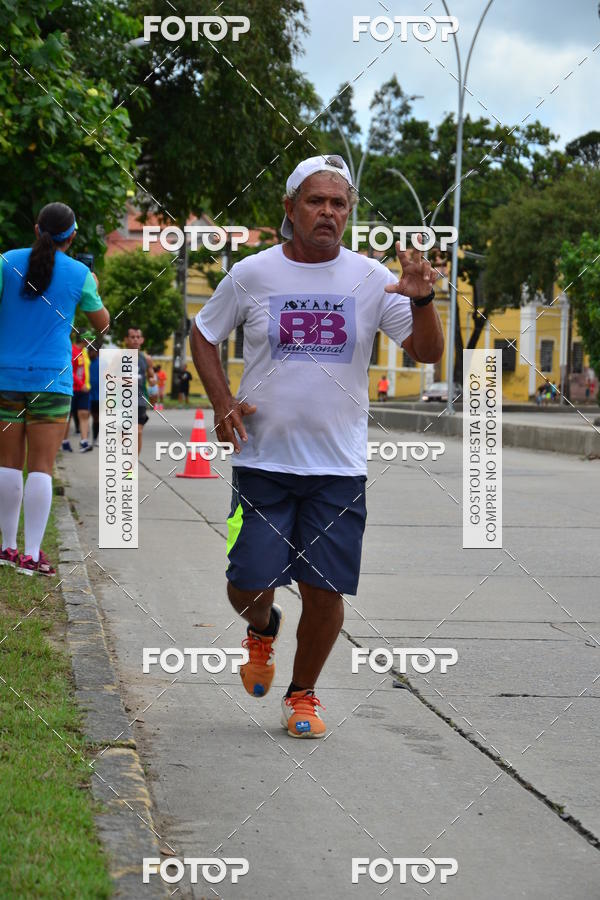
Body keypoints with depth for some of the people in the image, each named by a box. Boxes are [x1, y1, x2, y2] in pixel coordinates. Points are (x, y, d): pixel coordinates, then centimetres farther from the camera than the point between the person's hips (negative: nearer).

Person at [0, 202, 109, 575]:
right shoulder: (79, 274, 0)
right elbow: (102, 324, 14)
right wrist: (94, 291, 30)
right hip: (51, 380, -1)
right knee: (41, 467, -2)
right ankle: (32, 554, -7)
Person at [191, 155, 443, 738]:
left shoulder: (371, 278, 1)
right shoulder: (252, 275, 0)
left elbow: (427, 352, -2)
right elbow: (203, 334, 13)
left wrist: (421, 300, -21)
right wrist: (221, 402, -1)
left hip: (339, 466, 0)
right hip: (263, 460, 0)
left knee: (325, 591, -1)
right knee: (247, 587, -3)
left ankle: (303, 694, 22)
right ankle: (262, 631, 34)